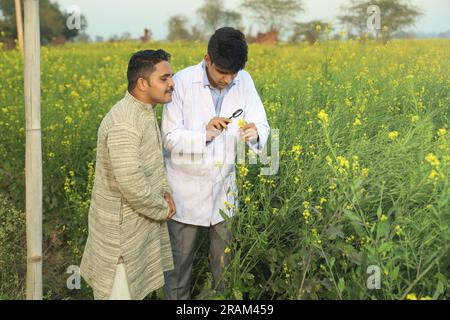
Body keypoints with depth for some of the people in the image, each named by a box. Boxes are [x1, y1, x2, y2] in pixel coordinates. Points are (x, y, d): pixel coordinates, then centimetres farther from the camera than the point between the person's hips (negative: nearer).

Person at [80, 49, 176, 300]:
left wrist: (165, 190, 1)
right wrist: (162, 210, -15)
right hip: (122, 225, -9)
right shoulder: (124, 124, -28)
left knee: (136, 286, 22)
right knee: (120, 291, 7)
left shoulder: (145, 111, 4)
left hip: (141, 219, 9)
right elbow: (132, 185, -31)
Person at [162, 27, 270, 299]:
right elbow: (169, 137, -15)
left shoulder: (244, 81, -6)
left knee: (226, 256, 17)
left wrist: (255, 133, -29)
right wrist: (204, 134, -32)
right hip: (187, 187, -3)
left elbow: (262, 125, -6)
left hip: (224, 186, 3)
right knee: (180, 259, 11)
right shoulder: (183, 82, -16)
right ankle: (176, 297, 32)